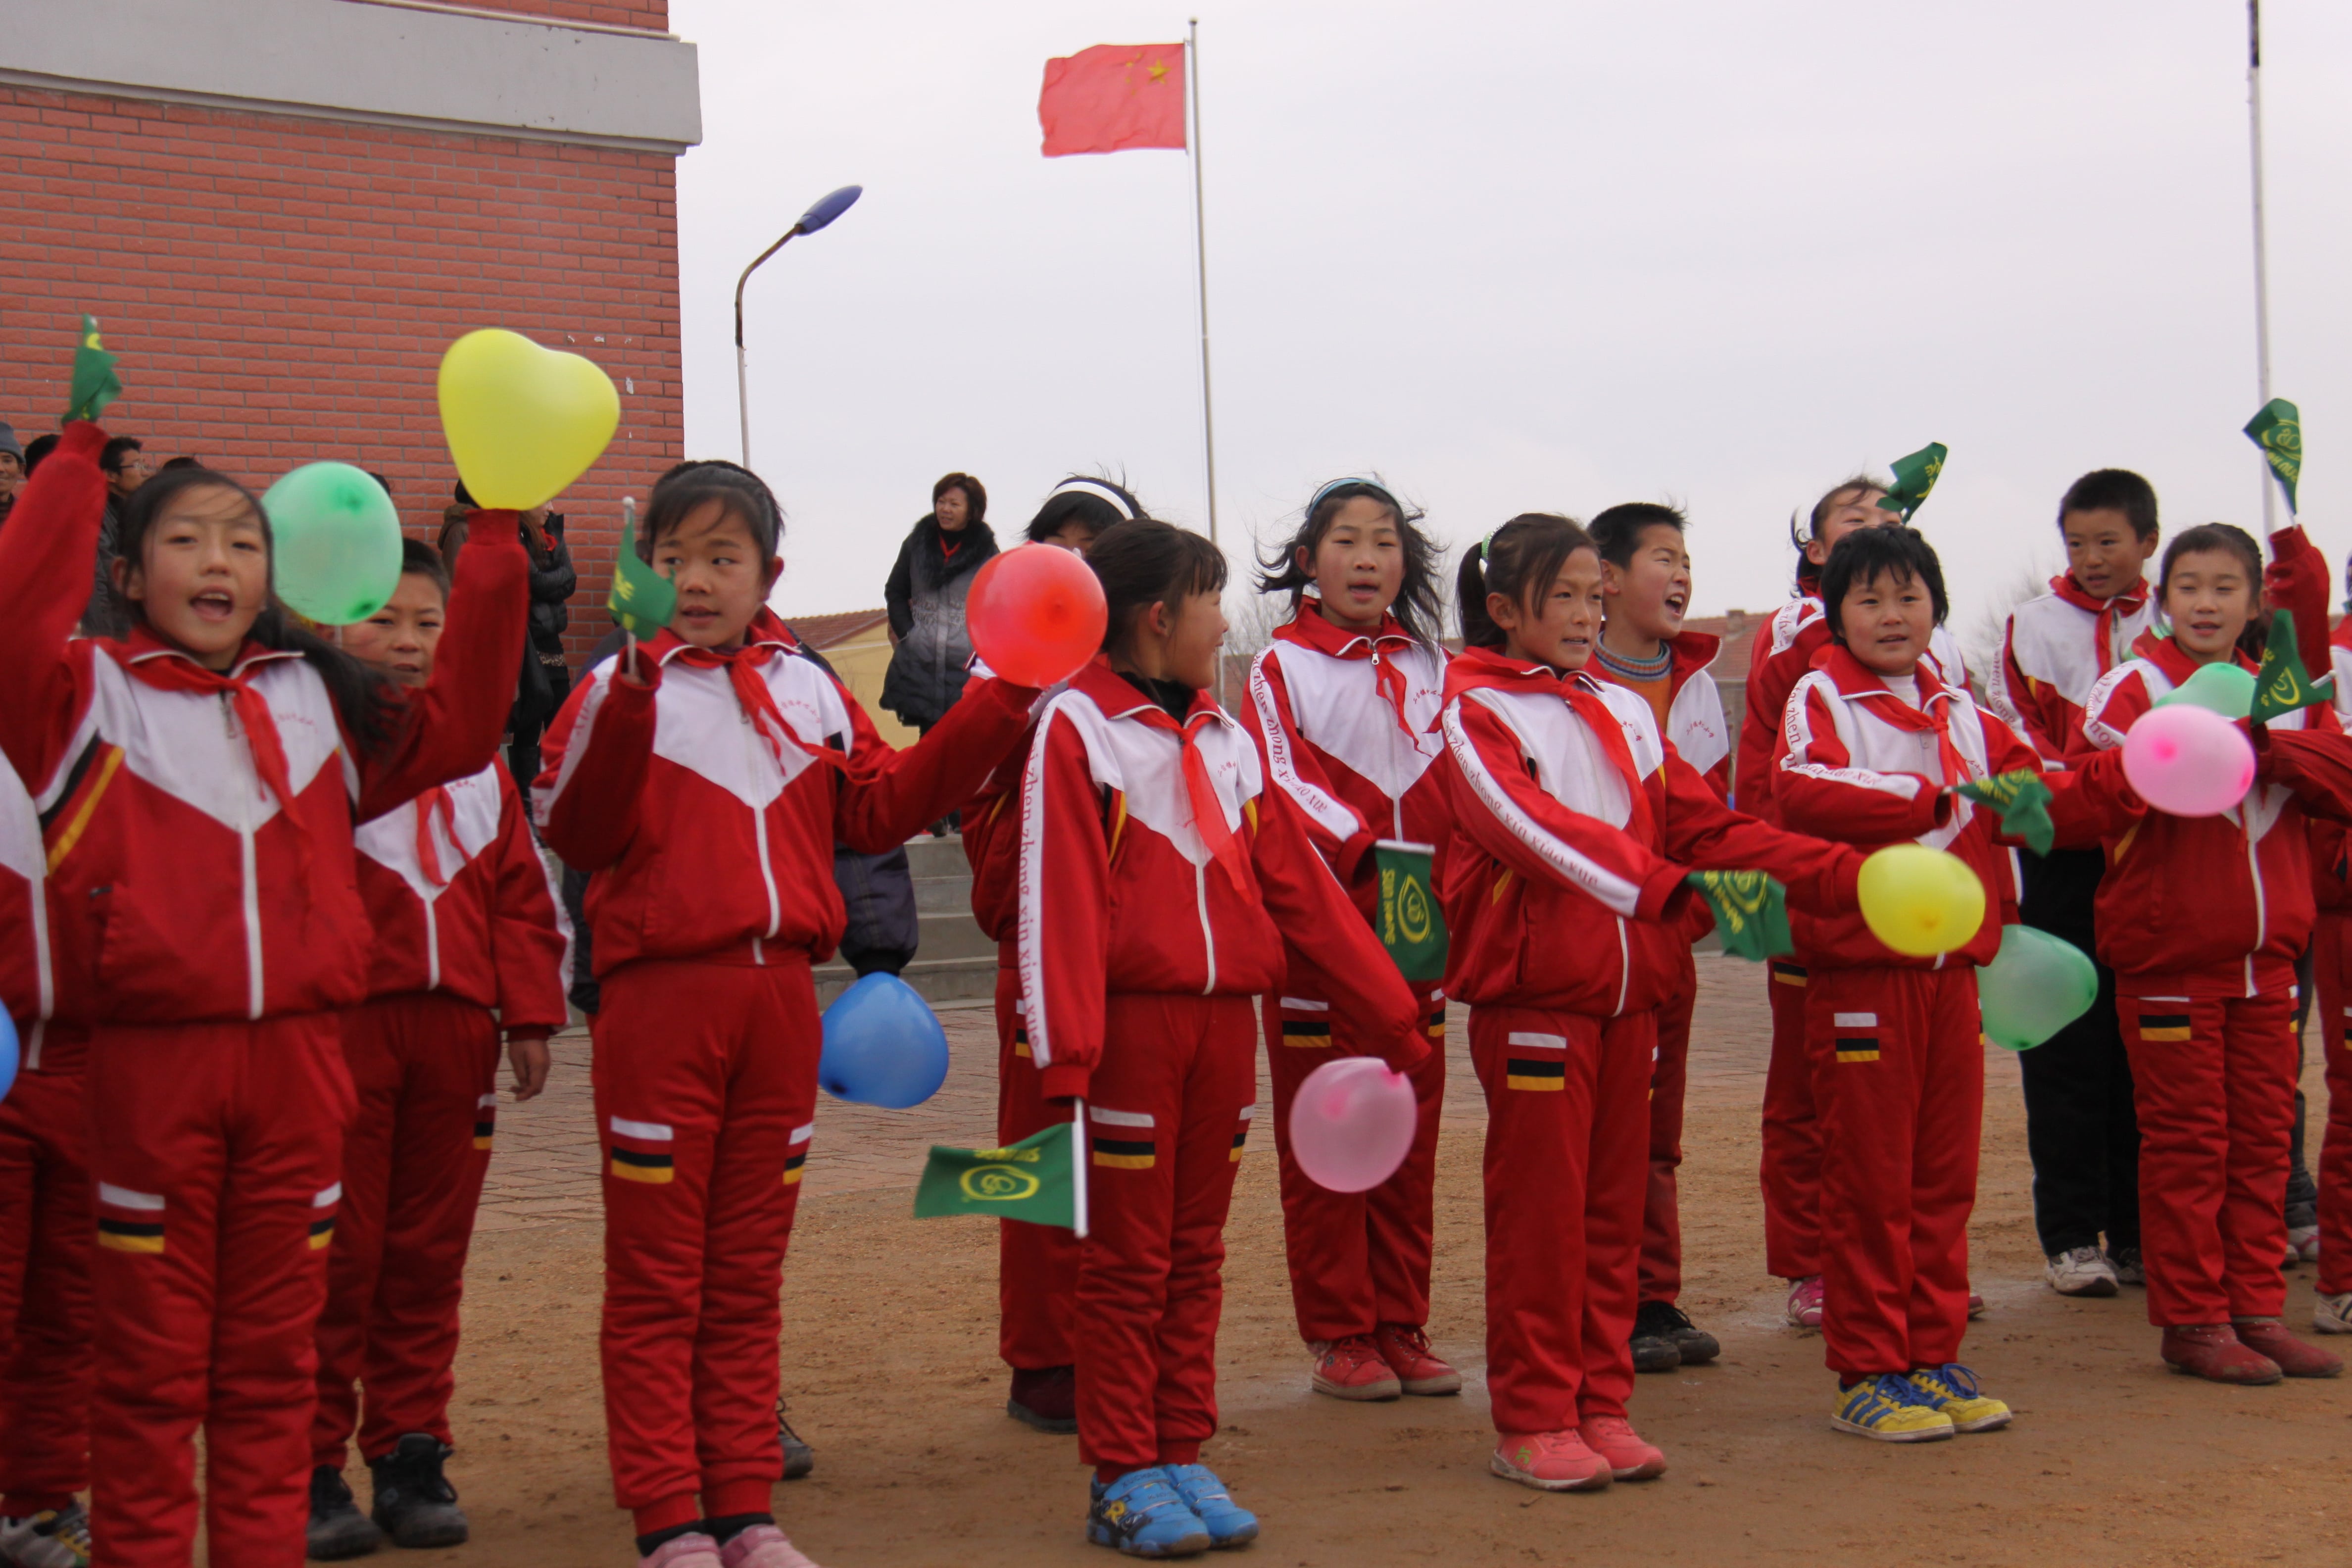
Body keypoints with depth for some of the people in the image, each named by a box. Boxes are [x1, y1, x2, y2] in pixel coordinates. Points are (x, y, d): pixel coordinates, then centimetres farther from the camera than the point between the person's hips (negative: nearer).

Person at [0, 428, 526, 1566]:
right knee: (151, 1357, 4)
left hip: (299, 1059, 4)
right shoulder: (93, 696, 2)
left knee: (272, 1352, 11)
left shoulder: (318, 701, 15)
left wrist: (491, 552, 5)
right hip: (150, 1060, -3)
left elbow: (454, 727, 9)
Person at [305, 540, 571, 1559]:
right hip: (340, 1027, -5)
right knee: (334, 1254, -1)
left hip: (453, 1029, 5)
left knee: (430, 1250, 9)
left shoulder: (476, 757, 15)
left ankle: (412, 1455, 18)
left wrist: (530, 1015, 10)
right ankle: (312, 1467, 7)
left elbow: (521, 891, 16)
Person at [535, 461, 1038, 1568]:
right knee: (656, 1276, 1)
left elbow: (880, 806, 14)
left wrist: (995, 715, 8)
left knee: (748, 1272, 12)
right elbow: (570, 830, -13)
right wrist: (627, 698, -25)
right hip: (661, 995, -4)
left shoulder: (809, 690, 13)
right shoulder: (624, 689, -2)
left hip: (780, 996, 5)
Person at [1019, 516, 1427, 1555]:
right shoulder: (1077, 728, -7)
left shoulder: (1227, 739, 13)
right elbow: (1058, 896, -13)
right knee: (1127, 1258, 1)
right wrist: (1065, 1053, -20)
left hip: (1225, 1021, 6)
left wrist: (1390, 1010, 10)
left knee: (1196, 1252, 11)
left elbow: (1298, 883, 13)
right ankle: (1122, 1479, 9)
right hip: (1130, 1022, -6)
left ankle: (1182, 1458, 20)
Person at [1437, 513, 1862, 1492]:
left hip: (1628, 992, 6)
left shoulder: (1625, 713, 15)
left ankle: (1601, 1405, 17)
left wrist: (1848, 875, -3)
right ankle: (1531, 1421, 6)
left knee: (1614, 1204, 9)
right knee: (1540, 1209, -2)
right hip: (1531, 995, -6)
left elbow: (1704, 826, 10)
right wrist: (1671, 890, -33)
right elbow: (1534, 828, -21)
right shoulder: (1475, 712, -5)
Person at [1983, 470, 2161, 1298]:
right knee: (2068, 1050, -1)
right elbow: (2014, 738, -3)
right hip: (2065, 863, -2)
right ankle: (2071, 1236, 4)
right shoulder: (2035, 625, 4)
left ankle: (2140, 1232, 13)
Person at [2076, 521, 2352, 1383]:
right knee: (2187, 1144, -1)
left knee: (2262, 1139, 9)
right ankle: (2191, 1321, 6)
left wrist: (2269, 746, -16)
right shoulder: (2134, 687, -3)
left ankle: (2257, 1311, 17)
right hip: (2169, 952, -5)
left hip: (2266, 955, 5)